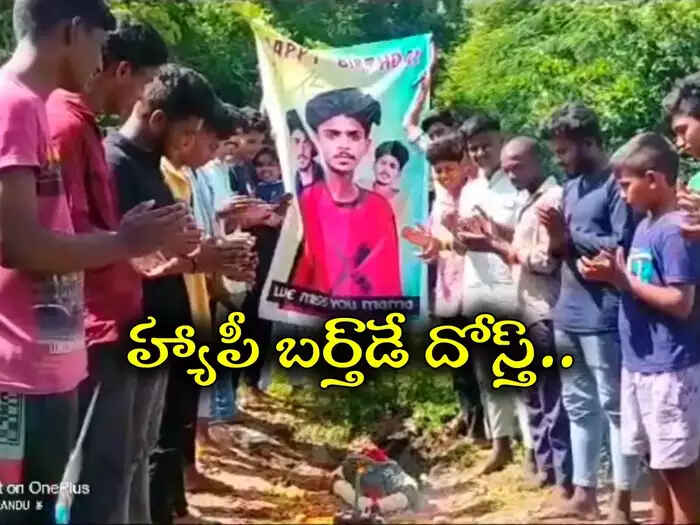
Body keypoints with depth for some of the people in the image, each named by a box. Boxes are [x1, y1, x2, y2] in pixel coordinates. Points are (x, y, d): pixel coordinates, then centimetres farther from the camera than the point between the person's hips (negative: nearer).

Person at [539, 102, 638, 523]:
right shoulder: (572, 186, 15)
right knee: (579, 406, 14)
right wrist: (557, 240, -5)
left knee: (614, 407, 1)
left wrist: (570, 235, -15)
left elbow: (624, 247, -19)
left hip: (604, 317, -8)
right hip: (569, 314, 8)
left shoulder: (617, 184, -11)